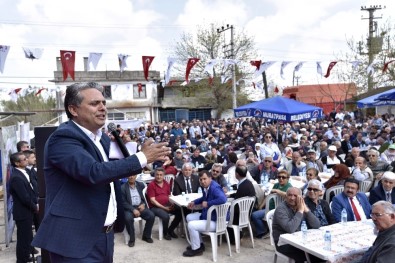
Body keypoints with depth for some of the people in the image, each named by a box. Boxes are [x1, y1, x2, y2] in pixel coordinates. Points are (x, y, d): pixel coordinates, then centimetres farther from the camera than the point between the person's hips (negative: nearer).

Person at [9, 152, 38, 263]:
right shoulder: (16, 177, -24)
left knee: (27, 236, 22)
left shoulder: (22, 173, 7)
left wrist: (35, 203, 3)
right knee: (23, 238, 4)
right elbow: (25, 198, -24)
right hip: (23, 213, -9)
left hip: (27, 212, 9)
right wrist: (35, 207, -9)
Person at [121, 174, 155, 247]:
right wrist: (133, 209, -19)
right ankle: (132, 238, -11)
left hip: (140, 207, 3)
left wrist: (143, 204, -6)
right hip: (129, 208, -3)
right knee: (128, 218, -34)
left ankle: (146, 236, 0)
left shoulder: (141, 185, 9)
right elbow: (123, 202, -7)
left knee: (151, 215, -21)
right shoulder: (123, 187, -2)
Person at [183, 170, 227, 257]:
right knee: (189, 217, 19)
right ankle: (198, 243, 24)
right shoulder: (206, 187, 3)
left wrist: (208, 204, -33)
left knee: (191, 225, -19)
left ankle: (196, 249, 4)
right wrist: (194, 202, 11)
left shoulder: (214, 188, -26)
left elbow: (223, 199, -45)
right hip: (207, 215, 11)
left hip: (216, 221, -11)